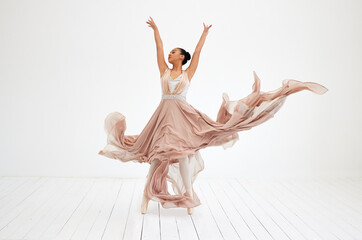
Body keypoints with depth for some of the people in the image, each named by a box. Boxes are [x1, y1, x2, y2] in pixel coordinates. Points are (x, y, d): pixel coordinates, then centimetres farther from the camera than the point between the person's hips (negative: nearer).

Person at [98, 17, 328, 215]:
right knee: (156, 154, 5)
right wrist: (155, 28, 12)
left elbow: (197, 52, 2)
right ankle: (147, 196, 16)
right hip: (162, 116, 3)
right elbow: (159, 47, 11)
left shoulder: (188, 73, 5)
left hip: (182, 116, -3)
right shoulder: (164, 71, 10)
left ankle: (188, 198, 5)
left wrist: (205, 33, 3)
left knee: (183, 153, -4)